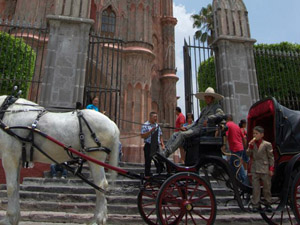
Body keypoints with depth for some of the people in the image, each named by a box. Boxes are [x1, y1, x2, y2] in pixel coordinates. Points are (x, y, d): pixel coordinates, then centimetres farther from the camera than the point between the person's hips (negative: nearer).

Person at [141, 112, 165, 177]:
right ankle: (147, 175, 11)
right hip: (149, 146, -6)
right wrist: (151, 131, -20)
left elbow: (160, 136, 22)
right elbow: (142, 136, -13)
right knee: (148, 162, 0)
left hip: (156, 146, 6)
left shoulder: (157, 125, 16)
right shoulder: (145, 125, -5)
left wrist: (162, 143, 9)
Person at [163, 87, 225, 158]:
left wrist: (208, 118, -24)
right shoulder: (204, 109, 28)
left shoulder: (216, 106, 6)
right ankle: (165, 151, -15)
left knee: (182, 134, -27)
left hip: (204, 128, -8)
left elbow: (221, 114, -16)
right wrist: (186, 127, 12)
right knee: (175, 135, -7)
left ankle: (166, 154, -32)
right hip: (197, 127, 8)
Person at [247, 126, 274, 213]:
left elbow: (271, 157, -3)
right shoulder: (252, 144, 6)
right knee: (255, 188, 6)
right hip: (255, 169, 3)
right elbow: (248, 154, 0)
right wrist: (250, 146, -13)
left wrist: (271, 169, -7)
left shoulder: (267, 144, -5)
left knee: (267, 187, 9)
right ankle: (255, 205, 13)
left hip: (265, 169, -3)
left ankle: (268, 204, 23)